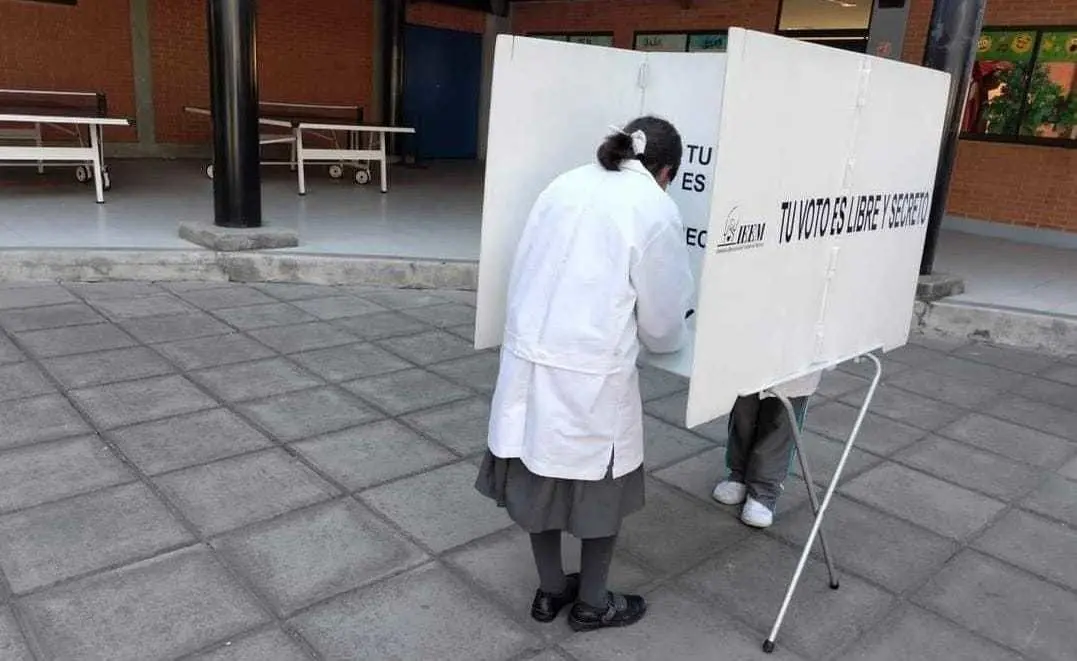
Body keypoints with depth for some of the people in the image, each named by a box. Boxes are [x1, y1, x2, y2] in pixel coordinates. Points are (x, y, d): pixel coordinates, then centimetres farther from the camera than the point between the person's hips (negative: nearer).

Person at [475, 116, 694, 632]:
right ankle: (592, 603, 31)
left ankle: (550, 590, 36)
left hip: (527, 356, 6)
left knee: (540, 472, 18)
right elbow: (663, 319, -1)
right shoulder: (656, 210, -6)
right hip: (592, 372, -5)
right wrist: (670, 340, 22)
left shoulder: (564, 185, 9)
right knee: (601, 484, 14)